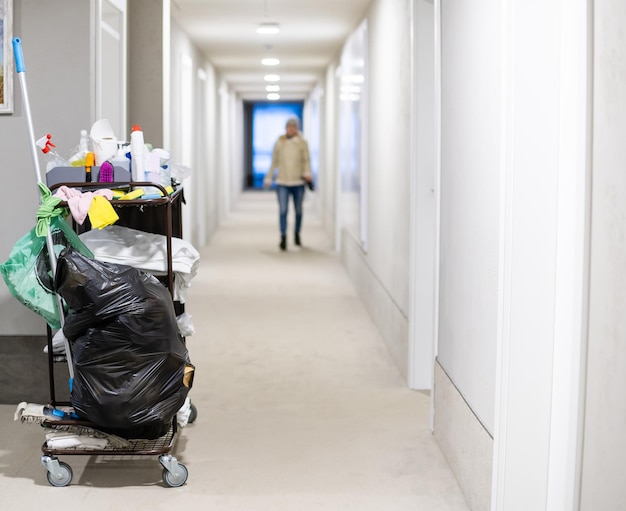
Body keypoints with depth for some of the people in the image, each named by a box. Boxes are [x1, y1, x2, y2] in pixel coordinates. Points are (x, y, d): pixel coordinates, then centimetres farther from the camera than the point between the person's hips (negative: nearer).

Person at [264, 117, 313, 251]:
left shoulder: (302, 143, 1)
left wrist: (307, 173, -24)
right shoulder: (279, 143, 4)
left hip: (298, 182, 0)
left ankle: (297, 234, 29)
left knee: (298, 210, 10)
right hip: (282, 182, 0)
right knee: (283, 210, -11)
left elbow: (306, 160, -5)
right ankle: (283, 238, -11)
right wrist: (268, 178, 10)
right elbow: (274, 162, 11)